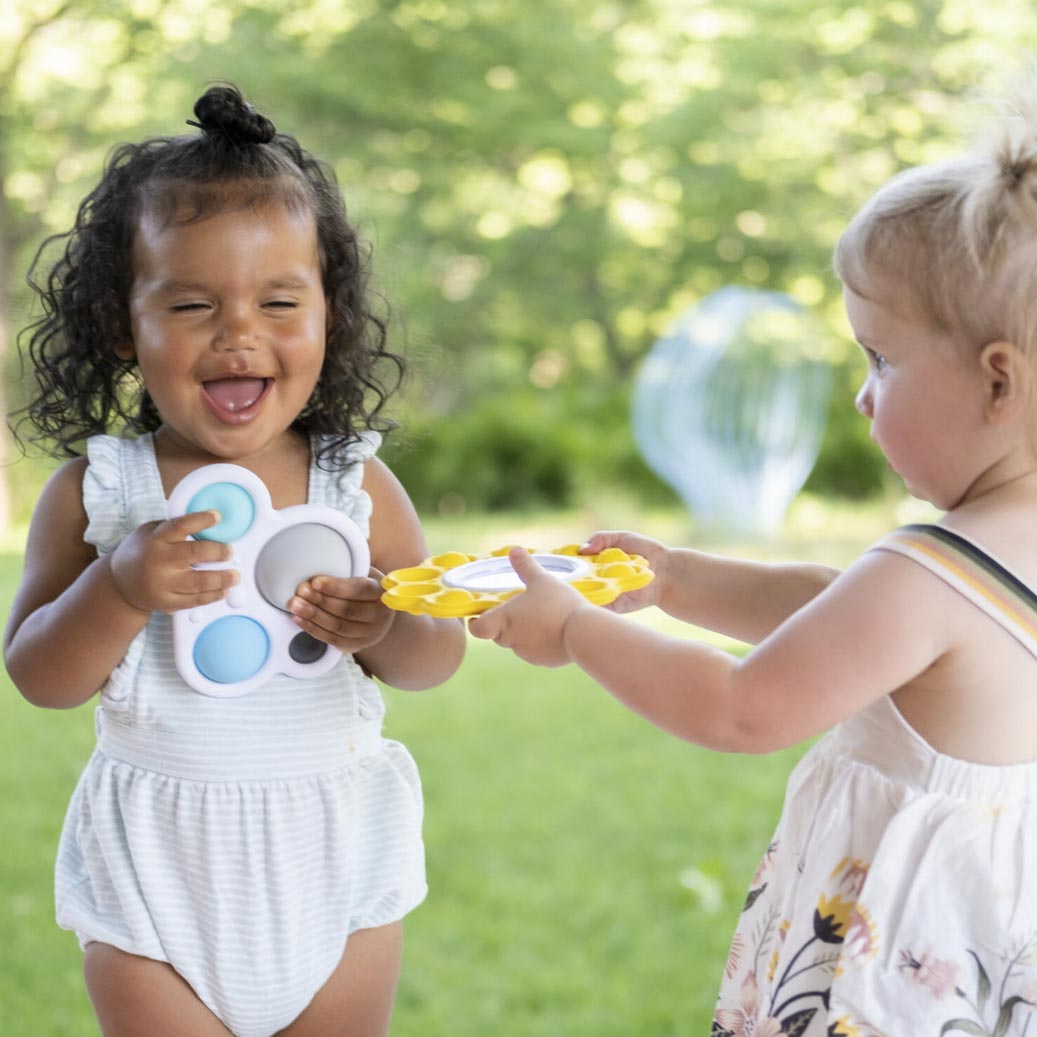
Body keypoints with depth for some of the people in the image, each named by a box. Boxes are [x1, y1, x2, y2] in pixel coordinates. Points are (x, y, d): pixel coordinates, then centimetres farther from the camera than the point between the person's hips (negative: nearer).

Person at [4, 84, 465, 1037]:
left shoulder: (358, 484, -6)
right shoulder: (96, 493, -9)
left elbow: (442, 655, -2)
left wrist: (385, 627, -24)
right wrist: (121, 589, -27)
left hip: (333, 863, 1)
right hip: (158, 881, -1)